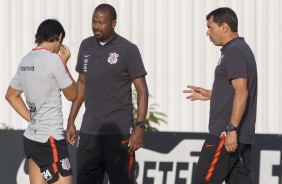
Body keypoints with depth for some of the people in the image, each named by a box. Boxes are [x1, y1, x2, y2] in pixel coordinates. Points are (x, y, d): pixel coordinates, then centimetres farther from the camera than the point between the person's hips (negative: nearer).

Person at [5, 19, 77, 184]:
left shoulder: (26, 60, 9)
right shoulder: (53, 59, -15)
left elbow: (11, 95, 21)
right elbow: (72, 95, -5)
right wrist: (64, 63, 3)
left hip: (31, 138, 9)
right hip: (50, 140, -8)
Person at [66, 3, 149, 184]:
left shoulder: (127, 49, -7)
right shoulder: (86, 46, 9)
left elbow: (142, 90, -6)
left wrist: (140, 126, -15)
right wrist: (71, 121, 14)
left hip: (119, 133, -5)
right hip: (88, 131, 5)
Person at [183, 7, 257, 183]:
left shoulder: (234, 52, -13)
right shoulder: (242, 49, 18)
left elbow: (241, 92, -22)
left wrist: (232, 129, -25)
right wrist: (210, 94, 20)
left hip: (226, 134, -10)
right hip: (243, 135, 10)